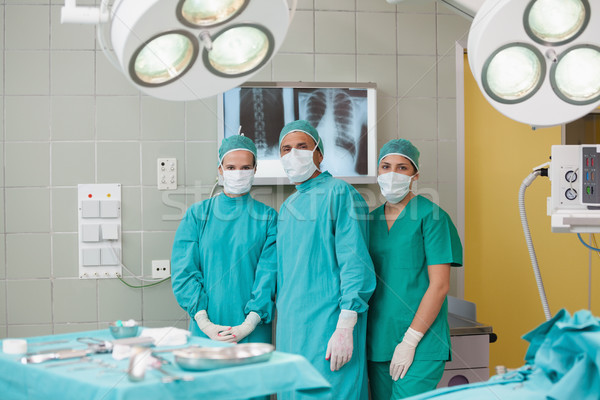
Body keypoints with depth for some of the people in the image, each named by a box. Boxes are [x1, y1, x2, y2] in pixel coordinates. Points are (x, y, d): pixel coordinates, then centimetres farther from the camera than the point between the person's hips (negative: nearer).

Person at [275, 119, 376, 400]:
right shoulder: (288, 206, 19)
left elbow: (355, 263, -14)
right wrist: (282, 329, 16)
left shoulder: (338, 193, -6)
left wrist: (345, 327, -21)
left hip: (327, 325, -7)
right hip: (290, 328, 8)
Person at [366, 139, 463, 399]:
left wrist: (410, 341, -13)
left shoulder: (430, 216, -5)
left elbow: (439, 285, -10)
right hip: (377, 343, 6)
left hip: (421, 347, -5)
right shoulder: (371, 220, 12)